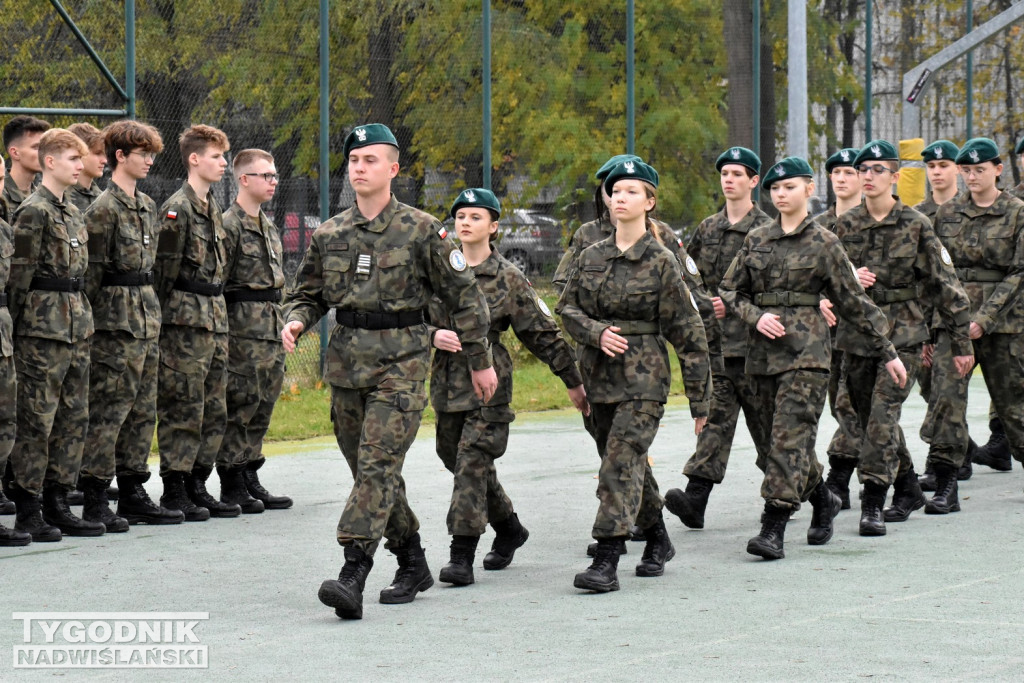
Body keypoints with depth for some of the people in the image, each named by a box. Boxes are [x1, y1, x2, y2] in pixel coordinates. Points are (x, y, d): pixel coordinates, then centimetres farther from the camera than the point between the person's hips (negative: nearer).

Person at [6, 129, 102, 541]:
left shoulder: (72, 212, 16)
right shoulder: (34, 211, -11)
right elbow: (19, 274, -12)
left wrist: (82, 319, 16)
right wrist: (20, 325, -13)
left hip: (77, 325, 9)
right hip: (44, 326, -9)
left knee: (74, 416, 9)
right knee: (37, 418, -4)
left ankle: (57, 504, 15)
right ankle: (28, 510, 1)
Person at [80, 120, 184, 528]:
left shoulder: (147, 205, 15)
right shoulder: (104, 208, -11)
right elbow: (92, 272, -12)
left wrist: (152, 310, 19)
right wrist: (93, 320, -13)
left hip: (147, 318, 9)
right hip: (117, 321, -9)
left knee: (142, 410, 10)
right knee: (108, 410, -7)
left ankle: (133, 494, 16)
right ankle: (94, 500, -3)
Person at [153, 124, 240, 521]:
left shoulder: (212, 208, 17)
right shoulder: (177, 208, -11)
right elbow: (165, 269, -13)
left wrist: (219, 318, 19)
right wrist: (164, 318, -13)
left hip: (215, 321, 9)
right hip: (186, 323, -9)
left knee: (213, 411, 10)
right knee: (183, 410, -6)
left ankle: (197, 486, 17)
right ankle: (174, 490, 0)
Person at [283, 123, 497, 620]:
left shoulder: (421, 231, -3)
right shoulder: (330, 234, 9)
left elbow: (464, 296, 2)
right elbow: (308, 293, 18)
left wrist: (480, 361, 3)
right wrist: (295, 321, -5)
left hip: (401, 362, -5)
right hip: (345, 362, 5)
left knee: (377, 465, -16)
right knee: (368, 470, 10)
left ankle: (353, 575, -23)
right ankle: (412, 563, 25)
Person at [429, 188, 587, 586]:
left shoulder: (509, 279, -2)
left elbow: (543, 332, 3)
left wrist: (572, 381, 6)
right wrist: (434, 335, -13)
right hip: (447, 383, 5)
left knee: (472, 463, -13)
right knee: (457, 460, 15)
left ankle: (461, 557, -11)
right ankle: (509, 528, 37)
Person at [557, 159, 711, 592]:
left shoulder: (661, 263, -6)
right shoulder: (591, 257, 8)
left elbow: (689, 334, -4)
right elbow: (567, 309, 11)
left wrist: (700, 399, -5)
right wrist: (597, 333, -12)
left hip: (643, 377, -5)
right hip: (599, 376, 6)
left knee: (621, 463, -14)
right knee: (628, 464, 15)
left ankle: (606, 562, -17)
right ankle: (658, 541, 35)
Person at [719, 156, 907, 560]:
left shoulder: (823, 243, 0)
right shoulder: (755, 241, 11)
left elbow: (853, 302, 4)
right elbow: (730, 290, 14)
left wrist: (888, 352, 5)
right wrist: (756, 316, -6)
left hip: (807, 348, -5)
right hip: (765, 349, 5)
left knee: (791, 434, -13)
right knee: (777, 432, 9)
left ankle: (773, 529, -16)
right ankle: (823, 500, 32)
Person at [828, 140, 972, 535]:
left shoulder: (915, 225, -4)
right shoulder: (846, 224, 6)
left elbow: (945, 285, -1)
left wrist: (960, 342, -1)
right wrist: (849, 278, -12)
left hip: (903, 333, -5)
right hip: (857, 332, 5)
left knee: (883, 414, -16)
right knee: (870, 419, 11)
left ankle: (872, 503, -15)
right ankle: (907, 491, 29)